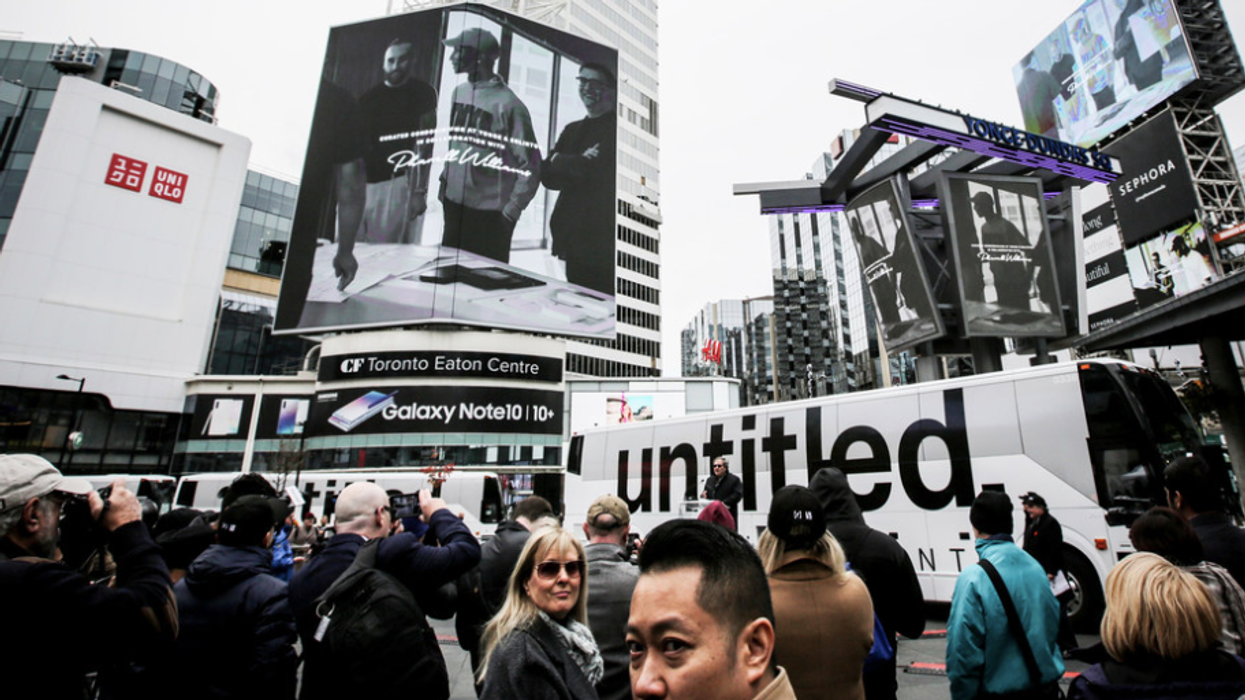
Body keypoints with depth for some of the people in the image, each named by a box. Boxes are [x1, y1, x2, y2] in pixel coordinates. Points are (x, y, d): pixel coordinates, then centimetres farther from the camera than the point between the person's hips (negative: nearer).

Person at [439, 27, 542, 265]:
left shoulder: (508, 105, -15)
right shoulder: (460, 92, 8)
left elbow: (530, 165, -15)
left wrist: (511, 211, -14)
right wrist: (445, 181, 15)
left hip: (490, 214, -7)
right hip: (454, 204, 7)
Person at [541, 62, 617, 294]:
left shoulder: (616, 128, -4)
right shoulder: (572, 130, 18)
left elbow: (595, 169, -16)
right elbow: (547, 176, 8)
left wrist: (559, 160, 1)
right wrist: (578, 163, -10)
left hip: (603, 240, -7)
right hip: (573, 237, 7)